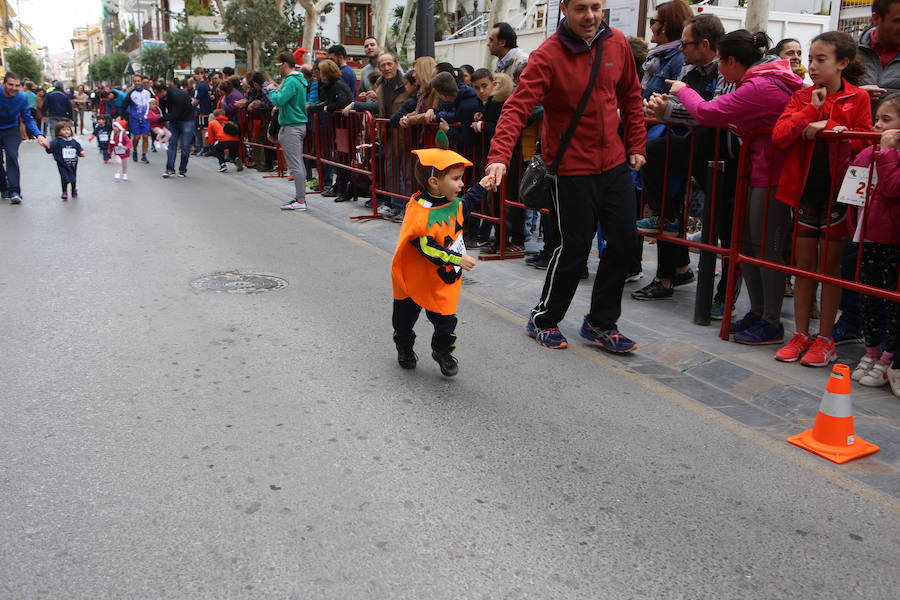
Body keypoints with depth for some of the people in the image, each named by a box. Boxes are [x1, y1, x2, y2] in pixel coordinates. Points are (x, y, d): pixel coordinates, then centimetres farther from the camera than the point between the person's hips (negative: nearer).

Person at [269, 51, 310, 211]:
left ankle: (300, 201, -7)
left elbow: (279, 100, -24)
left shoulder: (291, 81, -16)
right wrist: (277, 90, 6)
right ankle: (300, 197, 19)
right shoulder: (299, 79, 15)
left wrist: (272, 91, -6)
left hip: (291, 127, -10)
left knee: (296, 166, -8)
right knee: (298, 164, 13)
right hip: (298, 124, 11)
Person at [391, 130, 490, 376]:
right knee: (405, 317, 17)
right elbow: (427, 248, -32)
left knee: (445, 319, 6)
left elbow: (463, 208, 23)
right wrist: (457, 259, -31)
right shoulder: (420, 213, -30)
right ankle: (404, 348, 42)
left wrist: (479, 188, 16)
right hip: (416, 279, -5)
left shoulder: (452, 202, -3)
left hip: (444, 280, 6)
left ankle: (443, 351, 30)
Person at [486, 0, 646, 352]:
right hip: (572, 168, -6)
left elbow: (631, 96, 13)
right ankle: (543, 320, 22)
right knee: (575, 246, -1)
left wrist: (637, 145, 11)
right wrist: (499, 156, -35)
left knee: (624, 239, 7)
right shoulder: (548, 56, -15)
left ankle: (600, 323, 23)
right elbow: (517, 108, -23)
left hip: (615, 163, 6)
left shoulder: (618, 44, 1)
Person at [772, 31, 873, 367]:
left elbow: (863, 143, -9)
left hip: (836, 193, -3)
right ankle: (801, 335, 18)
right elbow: (779, 135, -7)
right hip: (804, 191, 3)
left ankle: (825, 339, 14)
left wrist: (825, 127, -18)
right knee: (803, 265, 8)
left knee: (830, 266, 5)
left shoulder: (858, 98, -1)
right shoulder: (802, 97, 6)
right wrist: (812, 109, -14)